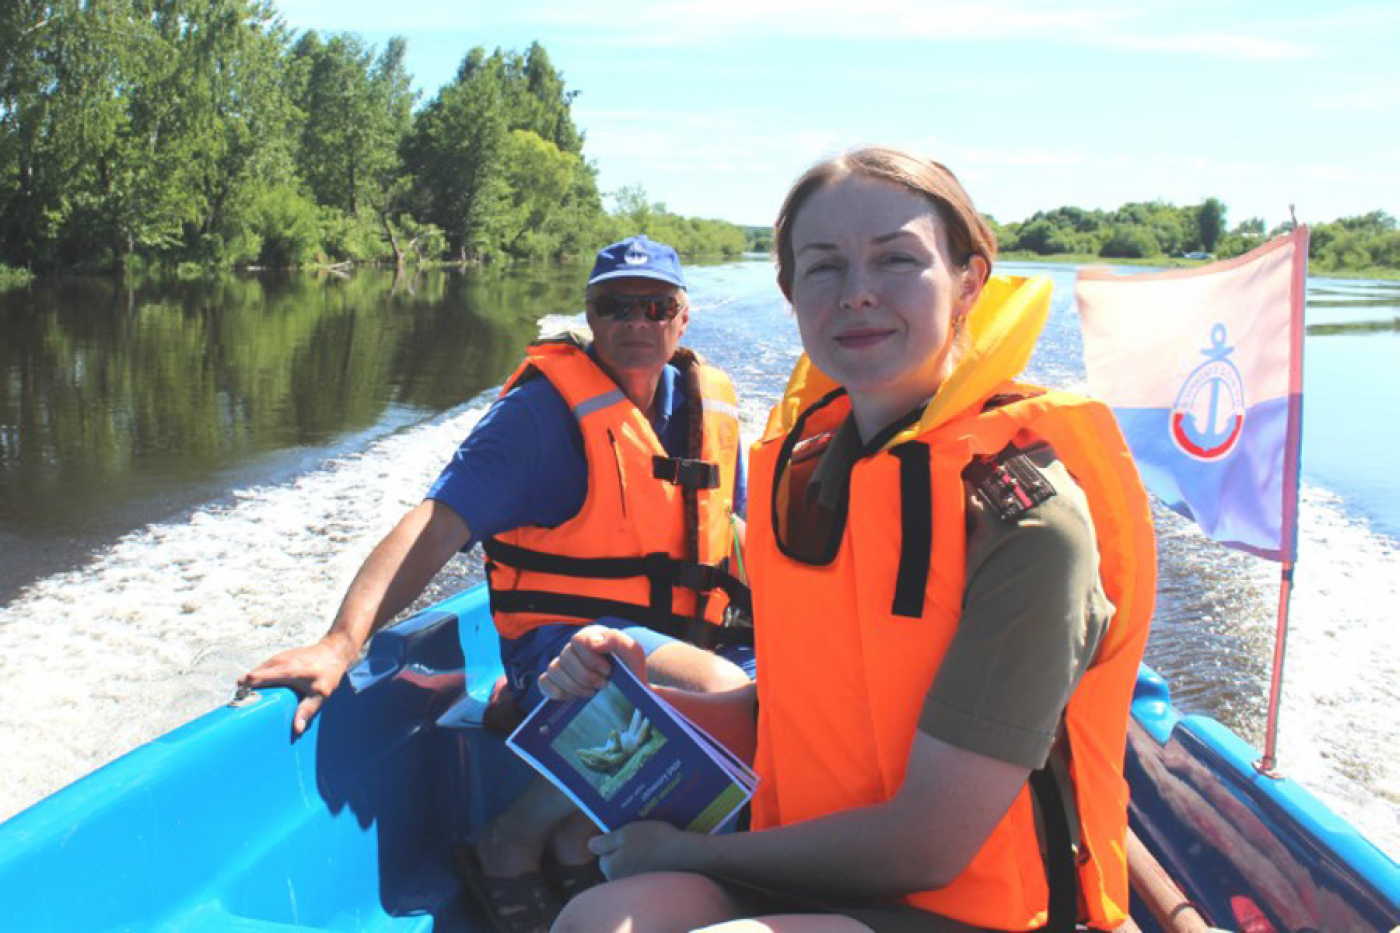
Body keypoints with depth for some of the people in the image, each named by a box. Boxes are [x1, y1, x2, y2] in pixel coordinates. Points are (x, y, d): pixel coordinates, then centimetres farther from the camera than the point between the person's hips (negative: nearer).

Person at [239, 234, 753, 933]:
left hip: (672, 640, 7)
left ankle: (575, 842, 1)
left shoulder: (707, 406, 12)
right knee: (720, 693, -33)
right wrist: (342, 642, -28)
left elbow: (733, 530, 25)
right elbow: (436, 527, -17)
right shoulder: (546, 407, -8)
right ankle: (508, 846, -13)